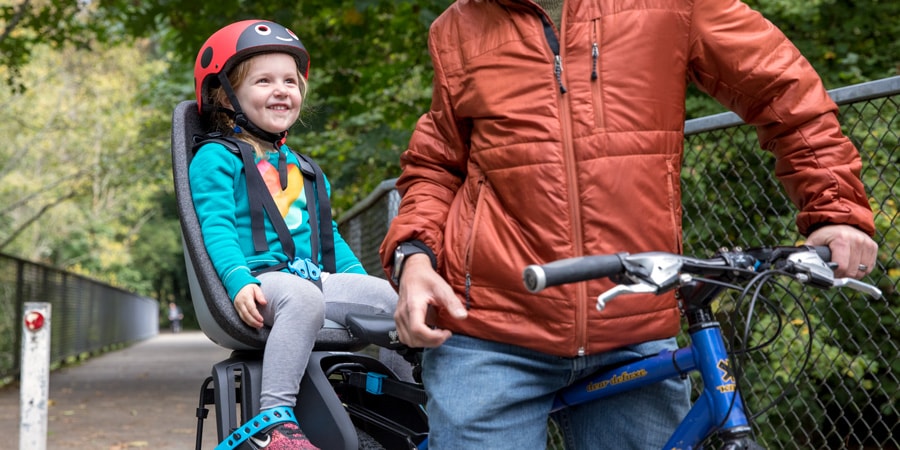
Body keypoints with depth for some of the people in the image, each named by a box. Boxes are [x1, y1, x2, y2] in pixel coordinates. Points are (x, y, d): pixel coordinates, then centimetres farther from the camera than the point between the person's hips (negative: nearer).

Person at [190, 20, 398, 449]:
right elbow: (216, 227, -8)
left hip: (314, 277, 7)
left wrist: (359, 278, 15)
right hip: (258, 282, -7)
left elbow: (328, 236, 29)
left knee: (391, 295, -10)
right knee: (304, 296, -39)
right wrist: (239, 280, -25)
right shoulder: (218, 158, 4)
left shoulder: (303, 168, 27)